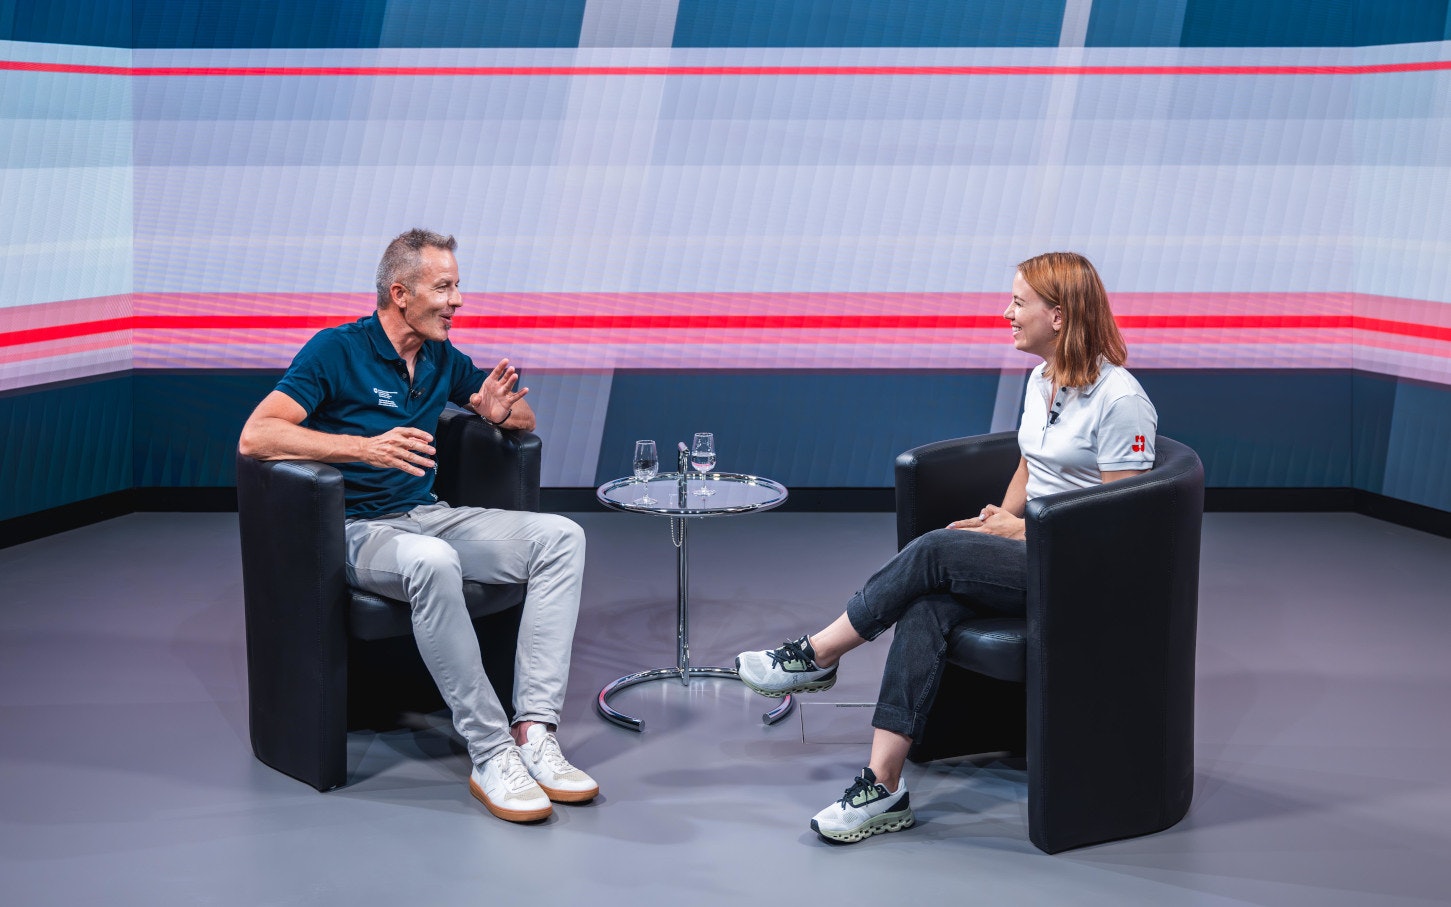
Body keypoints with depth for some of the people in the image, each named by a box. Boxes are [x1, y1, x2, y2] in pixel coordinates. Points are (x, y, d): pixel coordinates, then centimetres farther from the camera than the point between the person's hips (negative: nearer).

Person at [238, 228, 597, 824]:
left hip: (429, 516, 7)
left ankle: (533, 733, -22)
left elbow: (526, 418, 22)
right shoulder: (337, 351, -9)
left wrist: (500, 412, -5)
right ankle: (490, 754, -31)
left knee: (560, 537, -15)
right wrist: (366, 447, -31)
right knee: (432, 562, -40)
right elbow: (255, 437, -20)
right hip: (358, 530, -7)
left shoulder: (442, 359, 11)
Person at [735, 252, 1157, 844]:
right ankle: (883, 785, -26)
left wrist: (1023, 531, -11)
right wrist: (1000, 520, 5)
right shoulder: (1041, 380, 12)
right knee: (928, 606, -22)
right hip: (1028, 550, 7)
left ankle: (817, 656, -6)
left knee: (936, 551, -25)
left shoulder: (1121, 400, -14)